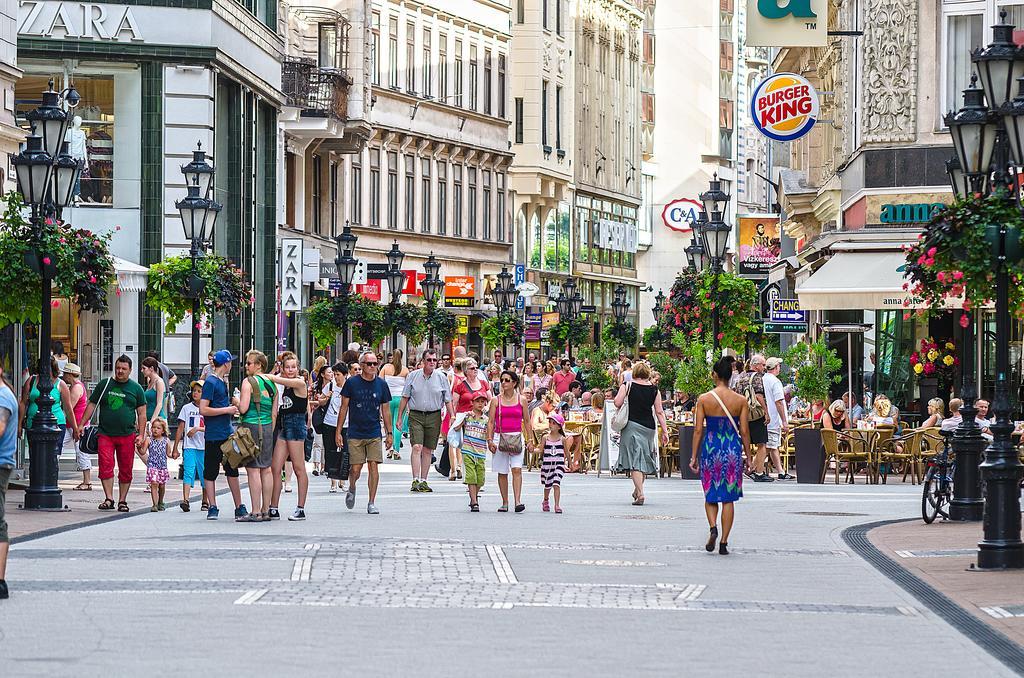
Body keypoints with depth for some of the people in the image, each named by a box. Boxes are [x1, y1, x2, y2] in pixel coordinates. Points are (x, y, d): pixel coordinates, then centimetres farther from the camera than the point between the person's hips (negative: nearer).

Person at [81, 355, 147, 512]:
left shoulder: (136, 388, 8)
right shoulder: (104, 385, 9)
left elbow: (142, 413, 8)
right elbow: (91, 406, 11)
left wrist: (141, 435, -1)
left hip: (127, 435, 0)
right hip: (105, 434, 0)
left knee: (125, 470, 3)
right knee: (105, 466, -11)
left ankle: (122, 501, 12)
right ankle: (109, 499, -8)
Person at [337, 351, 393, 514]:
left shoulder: (381, 384, 4)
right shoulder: (352, 383, -2)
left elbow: (385, 410, 11)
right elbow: (344, 408, 3)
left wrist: (389, 433, 8)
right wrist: (338, 432, 0)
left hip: (374, 434, 2)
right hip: (355, 434, -2)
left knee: (373, 466, -6)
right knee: (355, 469, -3)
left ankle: (371, 503, 2)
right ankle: (351, 489, 29)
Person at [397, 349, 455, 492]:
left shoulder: (441, 378, 4)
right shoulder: (413, 376, 3)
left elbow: (448, 401, 7)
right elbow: (404, 398, 8)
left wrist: (453, 417, -3)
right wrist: (400, 417, 5)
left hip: (434, 417, 1)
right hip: (415, 415, -1)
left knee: (428, 450, 6)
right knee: (417, 447, -13)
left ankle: (423, 481, 13)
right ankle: (415, 480, -16)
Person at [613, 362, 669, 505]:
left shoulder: (627, 385, -3)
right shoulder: (654, 390, 3)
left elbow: (617, 403, -10)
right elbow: (659, 412, 2)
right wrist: (665, 431, 5)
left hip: (631, 425, -3)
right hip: (648, 426, 3)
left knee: (635, 460, -4)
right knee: (644, 458, 18)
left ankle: (640, 494, -15)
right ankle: (637, 490, 30)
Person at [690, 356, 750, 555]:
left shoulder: (704, 399, -5)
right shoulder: (741, 401, -3)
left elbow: (698, 430, -4)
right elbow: (744, 432, -1)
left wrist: (694, 457, 3)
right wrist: (748, 456, 8)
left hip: (710, 448, 0)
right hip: (733, 450, 0)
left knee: (710, 495, 15)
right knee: (728, 498, 7)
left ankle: (713, 527, -10)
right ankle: (724, 542, 5)